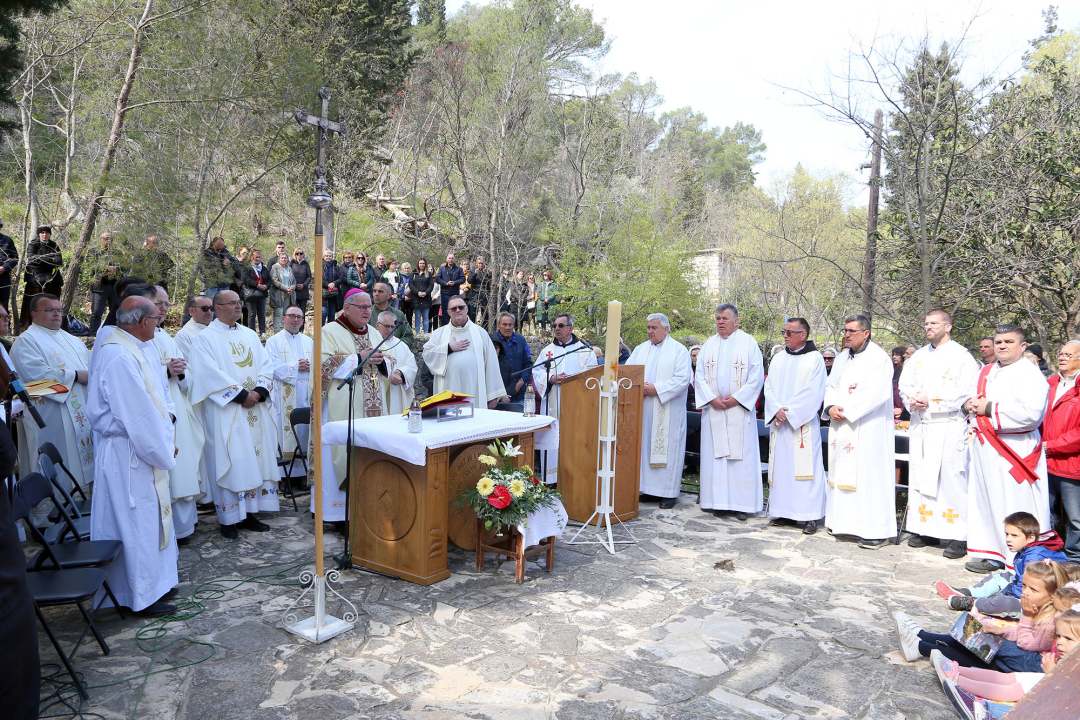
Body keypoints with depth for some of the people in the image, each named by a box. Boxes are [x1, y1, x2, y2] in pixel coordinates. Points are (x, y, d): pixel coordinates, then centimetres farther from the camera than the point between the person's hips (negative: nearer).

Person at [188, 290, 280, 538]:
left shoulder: (250, 335, 15)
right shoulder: (205, 338, -2)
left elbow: (266, 365, 9)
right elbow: (211, 374, -13)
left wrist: (259, 391, -8)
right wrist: (241, 394, -17)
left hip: (255, 409, 6)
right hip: (225, 411, -5)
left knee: (255, 459, 6)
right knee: (229, 461, -4)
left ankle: (249, 513, 14)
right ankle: (228, 518, 5)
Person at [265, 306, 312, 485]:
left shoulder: (309, 342, 18)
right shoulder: (274, 341, 5)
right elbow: (272, 367, -7)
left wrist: (309, 366, -8)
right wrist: (295, 366, -13)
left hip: (305, 395, 4)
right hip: (283, 396, -4)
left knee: (304, 433, 2)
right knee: (284, 432, -6)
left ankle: (302, 473, 7)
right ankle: (283, 475, -1)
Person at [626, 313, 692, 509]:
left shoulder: (679, 350, -1)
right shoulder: (640, 349, 15)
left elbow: (682, 379, -11)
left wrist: (657, 389, -16)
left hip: (668, 411, -5)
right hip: (643, 410, 5)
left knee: (666, 448, -3)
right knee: (644, 446, 5)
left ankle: (668, 492, 3)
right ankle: (646, 487, 12)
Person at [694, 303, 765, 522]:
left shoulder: (749, 343, 2)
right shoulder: (709, 344, 11)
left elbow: (757, 376, -3)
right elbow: (700, 376, 8)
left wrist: (736, 398, -12)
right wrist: (711, 398, -7)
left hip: (739, 409, -3)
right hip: (713, 408, 3)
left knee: (741, 455, -3)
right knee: (715, 454, 2)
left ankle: (740, 504, 2)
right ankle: (718, 502, 7)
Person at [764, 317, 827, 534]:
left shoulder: (815, 359, -2)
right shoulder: (778, 359, 14)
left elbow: (813, 392, -10)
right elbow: (769, 388, 10)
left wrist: (789, 411, -14)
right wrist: (776, 410, -8)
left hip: (803, 424, -5)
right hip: (779, 423, 5)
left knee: (805, 466, -5)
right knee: (780, 465, 6)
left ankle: (810, 516, -1)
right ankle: (782, 511, 14)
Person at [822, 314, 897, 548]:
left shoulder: (879, 358, -8)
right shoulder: (842, 358, 16)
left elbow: (875, 393, -18)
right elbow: (831, 386, 13)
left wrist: (846, 411, -17)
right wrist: (831, 407, -7)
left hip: (868, 430, -7)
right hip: (841, 427, 7)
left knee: (868, 474, -7)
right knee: (842, 473, 9)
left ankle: (876, 529, -1)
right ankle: (845, 521, 18)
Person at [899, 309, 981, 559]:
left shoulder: (962, 356, -2)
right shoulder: (919, 356, 17)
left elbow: (965, 392, -11)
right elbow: (904, 384, 14)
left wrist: (931, 398, -15)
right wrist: (911, 399, -7)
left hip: (949, 427, -6)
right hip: (920, 426, 6)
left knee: (951, 478, -7)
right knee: (920, 477, 7)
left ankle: (958, 536, -2)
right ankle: (926, 529, 16)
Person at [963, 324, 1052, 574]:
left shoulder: (1030, 374, -10)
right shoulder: (986, 372, 15)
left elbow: (1030, 413, -23)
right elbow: (968, 397, 23)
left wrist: (989, 408, -16)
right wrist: (970, 404, -1)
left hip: (1014, 452, -8)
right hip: (985, 448, 8)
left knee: (1013, 506, -6)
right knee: (986, 502, 12)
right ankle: (992, 553, 23)